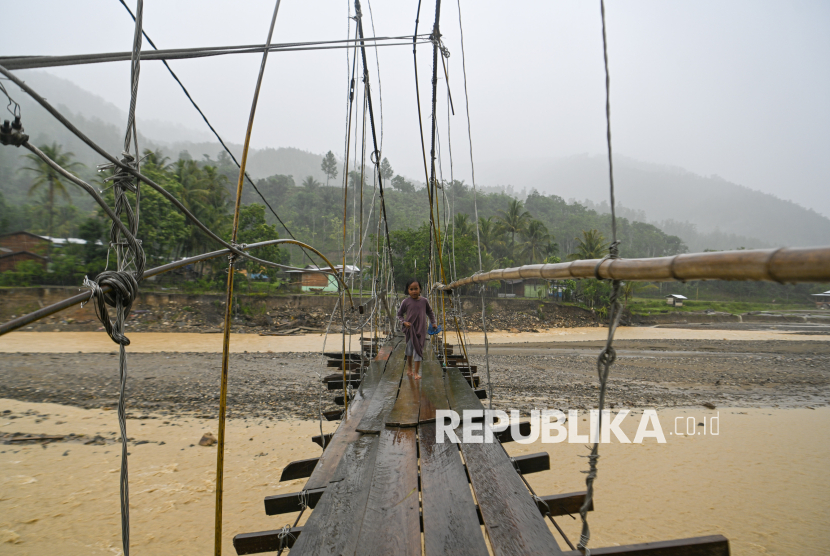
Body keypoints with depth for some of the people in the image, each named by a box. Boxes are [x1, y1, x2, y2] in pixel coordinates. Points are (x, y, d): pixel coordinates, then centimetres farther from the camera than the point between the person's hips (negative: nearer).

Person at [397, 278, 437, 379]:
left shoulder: (424, 301, -1)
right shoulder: (406, 302, -6)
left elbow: (430, 312, 16)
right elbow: (399, 314, 4)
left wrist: (433, 323, 11)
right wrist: (404, 322, -11)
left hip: (421, 330, 0)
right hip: (410, 329, 0)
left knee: (418, 351, -1)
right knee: (409, 350, 13)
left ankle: (416, 372, 6)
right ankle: (409, 368, 36)